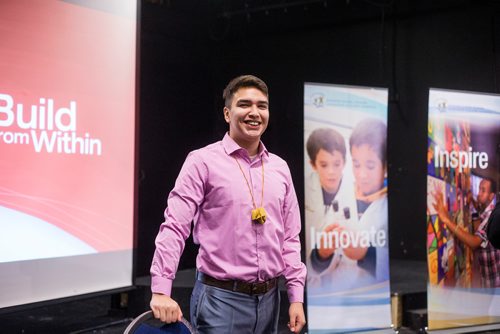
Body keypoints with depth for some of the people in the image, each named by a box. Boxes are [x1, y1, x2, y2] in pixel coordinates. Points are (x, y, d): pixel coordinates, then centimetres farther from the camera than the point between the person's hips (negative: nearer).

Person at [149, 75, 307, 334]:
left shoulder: (280, 167, 9)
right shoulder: (203, 161, -7)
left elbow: (290, 238, 11)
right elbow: (174, 228, -12)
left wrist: (296, 297, 7)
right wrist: (161, 291, -20)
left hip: (269, 299, 6)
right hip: (220, 299, -5)